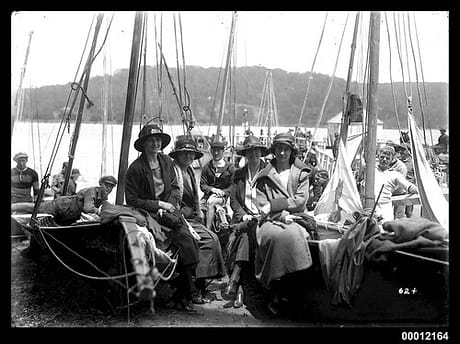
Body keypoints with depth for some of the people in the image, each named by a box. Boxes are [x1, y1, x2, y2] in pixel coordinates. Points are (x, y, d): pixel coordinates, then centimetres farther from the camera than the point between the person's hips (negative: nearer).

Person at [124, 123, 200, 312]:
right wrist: (159, 204, -10)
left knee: (192, 241, -21)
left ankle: (180, 296, -14)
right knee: (185, 241, -25)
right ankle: (185, 296, -15)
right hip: (148, 215, -5)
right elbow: (132, 200, -6)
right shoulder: (135, 168, -6)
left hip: (168, 211, 5)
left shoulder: (167, 162, 12)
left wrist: (169, 205, -4)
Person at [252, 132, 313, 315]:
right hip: (271, 220, 0)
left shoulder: (301, 173, 15)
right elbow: (262, 207, 5)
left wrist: (274, 205, -8)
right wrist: (282, 215, -13)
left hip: (295, 219, 0)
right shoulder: (264, 176, 14)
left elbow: (301, 201, 2)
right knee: (275, 235, -35)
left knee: (292, 236, -35)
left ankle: (278, 294, -25)